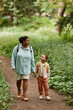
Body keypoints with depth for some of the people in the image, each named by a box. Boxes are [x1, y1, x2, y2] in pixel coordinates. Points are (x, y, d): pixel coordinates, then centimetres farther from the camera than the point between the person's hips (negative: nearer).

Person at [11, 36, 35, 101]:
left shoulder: (30, 49, -6)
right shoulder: (17, 48, -11)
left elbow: (32, 59, -1)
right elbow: (13, 57, -7)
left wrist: (33, 69, -1)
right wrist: (13, 66, -15)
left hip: (26, 67, 0)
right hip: (19, 67, 0)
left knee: (26, 80, -7)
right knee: (19, 80, 11)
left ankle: (24, 95, -3)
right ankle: (19, 91, 39)